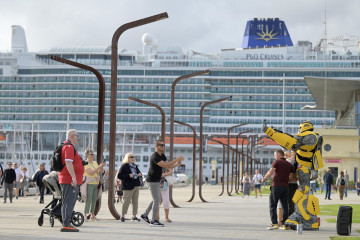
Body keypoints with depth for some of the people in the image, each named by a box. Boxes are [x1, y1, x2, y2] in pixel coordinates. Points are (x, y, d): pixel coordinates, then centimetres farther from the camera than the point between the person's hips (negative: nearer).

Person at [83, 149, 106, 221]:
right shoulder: (85, 163, -6)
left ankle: (92, 215, 10)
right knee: (88, 200, -11)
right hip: (89, 184, -7)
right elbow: (91, 172, -18)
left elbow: (99, 173, 14)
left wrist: (102, 167, -4)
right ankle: (85, 215, -9)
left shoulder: (95, 163, 16)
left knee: (94, 200, 6)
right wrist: (99, 167, -19)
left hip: (96, 184, 7)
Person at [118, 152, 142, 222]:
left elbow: (139, 173, 28)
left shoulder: (135, 166, 15)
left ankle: (134, 216, 14)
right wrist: (128, 176, -23)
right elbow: (119, 176, -14)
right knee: (127, 201, -7)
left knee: (135, 202, 8)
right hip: (128, 187, -7)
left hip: (136, 186, 7)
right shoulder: (124, 166, -8)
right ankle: (122, 216, 3)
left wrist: (140, 174, 3)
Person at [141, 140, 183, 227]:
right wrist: (177, 159, -30)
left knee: (156, 200, 18)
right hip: (152, 181, -10)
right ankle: (153, 221, -7)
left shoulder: (162, 156, 11)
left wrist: (177, 165, -9)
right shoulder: (155, 157, -22)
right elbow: (165, 165, -32)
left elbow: (169, 166, 9)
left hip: (156, 181, 10)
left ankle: (145, 215, 27)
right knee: (157, 201, -9)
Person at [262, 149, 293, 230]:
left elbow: (270, 172, -13)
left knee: (273, 205, -1)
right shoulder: (289, 164, 13)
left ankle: (274, 223, -9)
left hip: (276, 186, -5)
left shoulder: (277, 162, -4)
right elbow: (291, 176, 12)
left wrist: (264, 178, 1)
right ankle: (284, 223, 6)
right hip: (286, 187, 5)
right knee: (285, 205, 8)